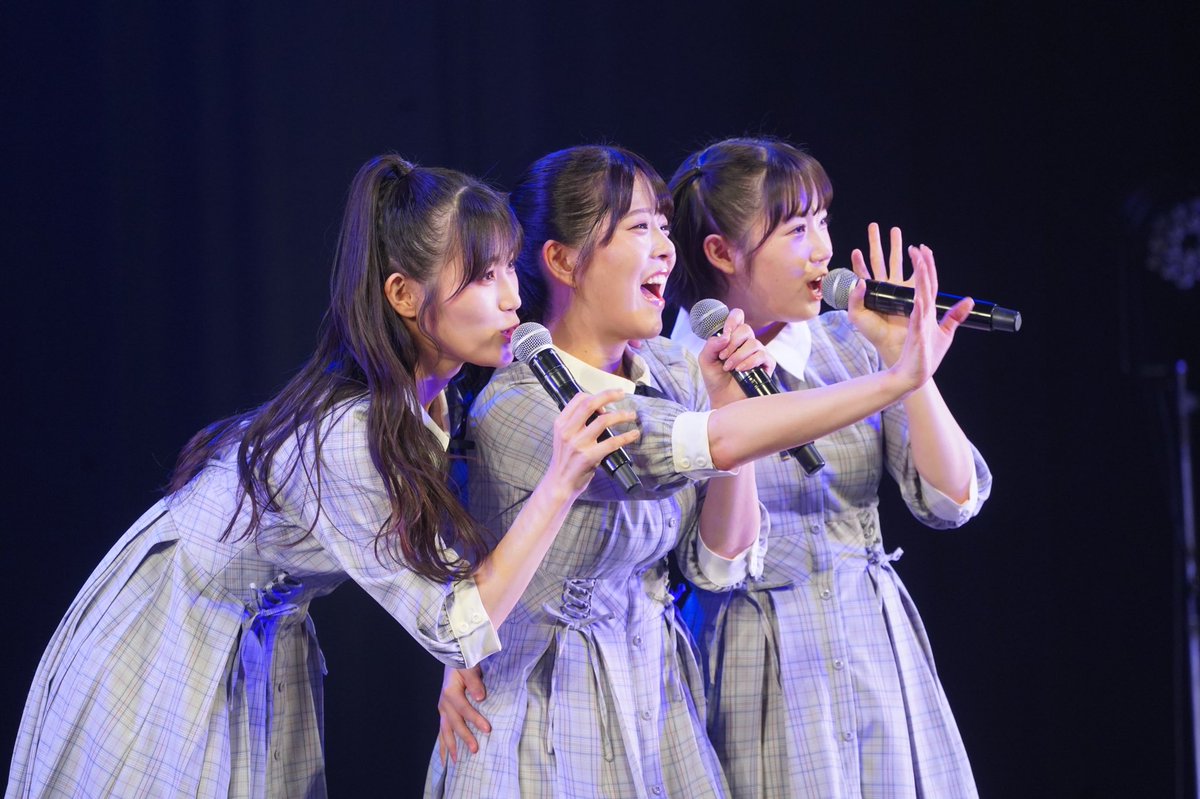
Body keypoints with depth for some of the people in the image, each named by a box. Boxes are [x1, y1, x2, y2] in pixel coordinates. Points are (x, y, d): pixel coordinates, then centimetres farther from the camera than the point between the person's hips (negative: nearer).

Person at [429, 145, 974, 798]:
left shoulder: (669, 371, 2)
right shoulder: (515, 407, -22)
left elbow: (719, 566, 1)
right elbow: (711, 446, -32)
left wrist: (729, 407, -11)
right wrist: (897, 379, -31)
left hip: (656, 694, 7)